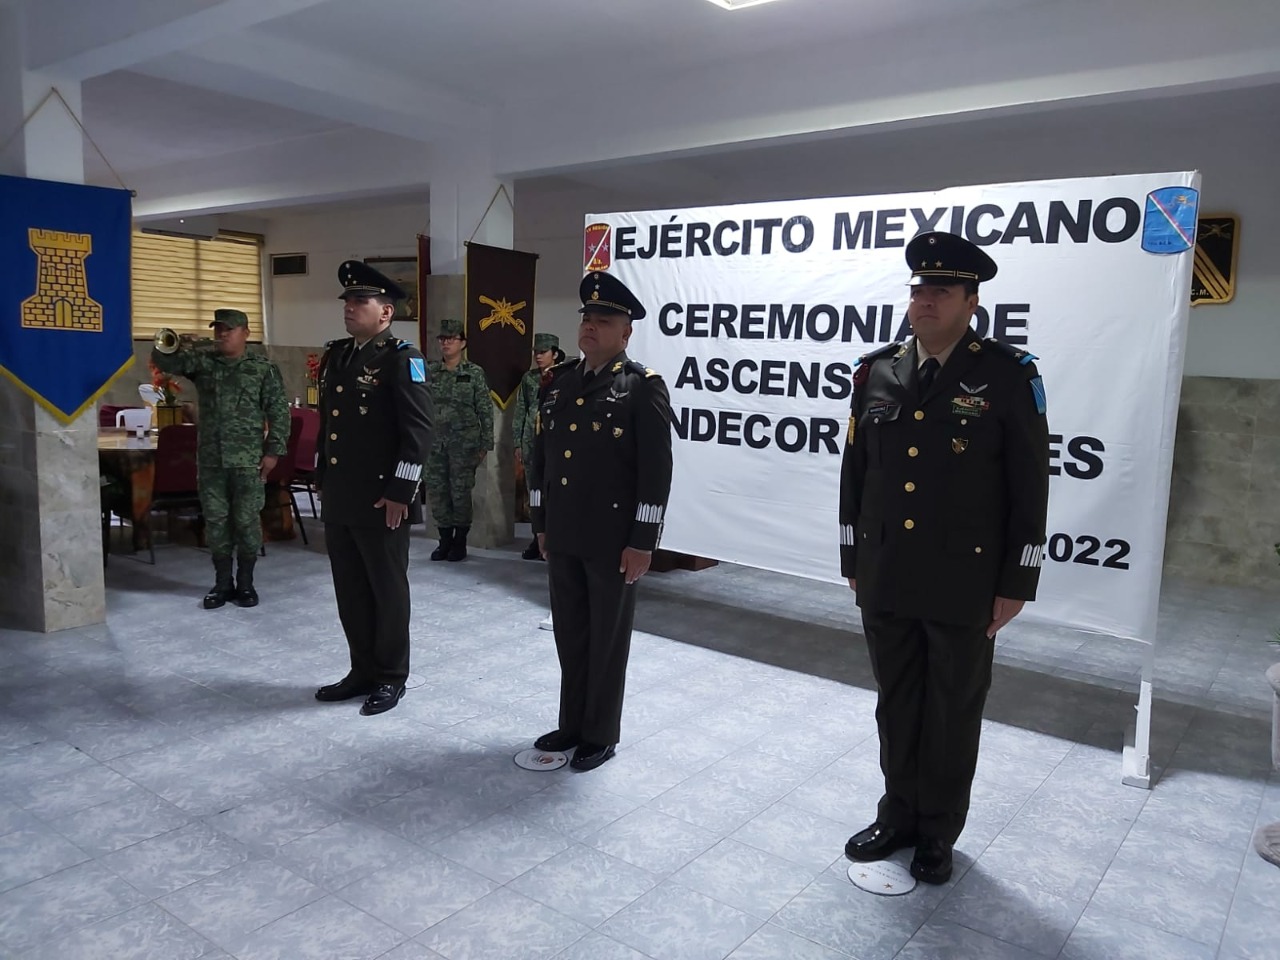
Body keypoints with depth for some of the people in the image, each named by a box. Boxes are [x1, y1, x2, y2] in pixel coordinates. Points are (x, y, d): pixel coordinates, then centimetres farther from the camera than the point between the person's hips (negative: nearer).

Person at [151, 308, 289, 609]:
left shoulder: (264, 369, 0)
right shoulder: (203, 362, 9)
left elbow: (279, 412, -3)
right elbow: (163, 361, 2)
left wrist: (273, 450, -10)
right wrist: (178, 347, -18)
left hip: (248, 460, -3)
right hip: (210, 459, 4)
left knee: (246, 521, 2)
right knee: (215, 520, 8)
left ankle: (246, 583, 15)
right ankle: (222, 582, 18)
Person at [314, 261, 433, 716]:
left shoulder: (402, 358, -10)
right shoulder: (335, 354, 14)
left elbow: (419, 430, -16)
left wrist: (399, 492, -18)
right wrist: (322, 477, 19)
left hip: (381, 500, -8)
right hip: (338, 498, 8)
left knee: (387, 590, 5)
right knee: (351, 590, 14)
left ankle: (391, 677, 18)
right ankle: (363, 671, 28)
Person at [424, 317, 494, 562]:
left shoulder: (474, 373, -1)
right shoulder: (430, 372, 7)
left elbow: (485, 411, -2)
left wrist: (485, 445, -5)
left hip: (464, 442, -3)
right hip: (434, 442, 3)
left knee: (461, 491, 0)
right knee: (436, 491, 5)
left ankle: (460, 542, 12)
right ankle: (445, 539, 17)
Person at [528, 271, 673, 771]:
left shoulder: (644, 387, -10)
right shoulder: (557, 382, 8)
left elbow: (656, 471, -13)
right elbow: (541, 455, 13)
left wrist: (642, 541, -15)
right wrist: (541, 523, 12)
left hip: (613, 538, -6)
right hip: (563, 536, 6)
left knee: (607, 639, 8)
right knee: (569, 634, 16)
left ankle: (600, 735, 23)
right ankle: (572, 723, 33)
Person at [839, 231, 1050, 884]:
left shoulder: (1009, 376, -8)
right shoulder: (877, 373, 4)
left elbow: (1030, 488, -7)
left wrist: (1015, 585, -7)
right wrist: (853, 561, 9)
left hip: (965, 585, -3)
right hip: (884, 581, 4)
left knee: (953, 713, 12)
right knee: (896, 705, 17)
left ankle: (938, 832, 32)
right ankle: (898, 816, 36)